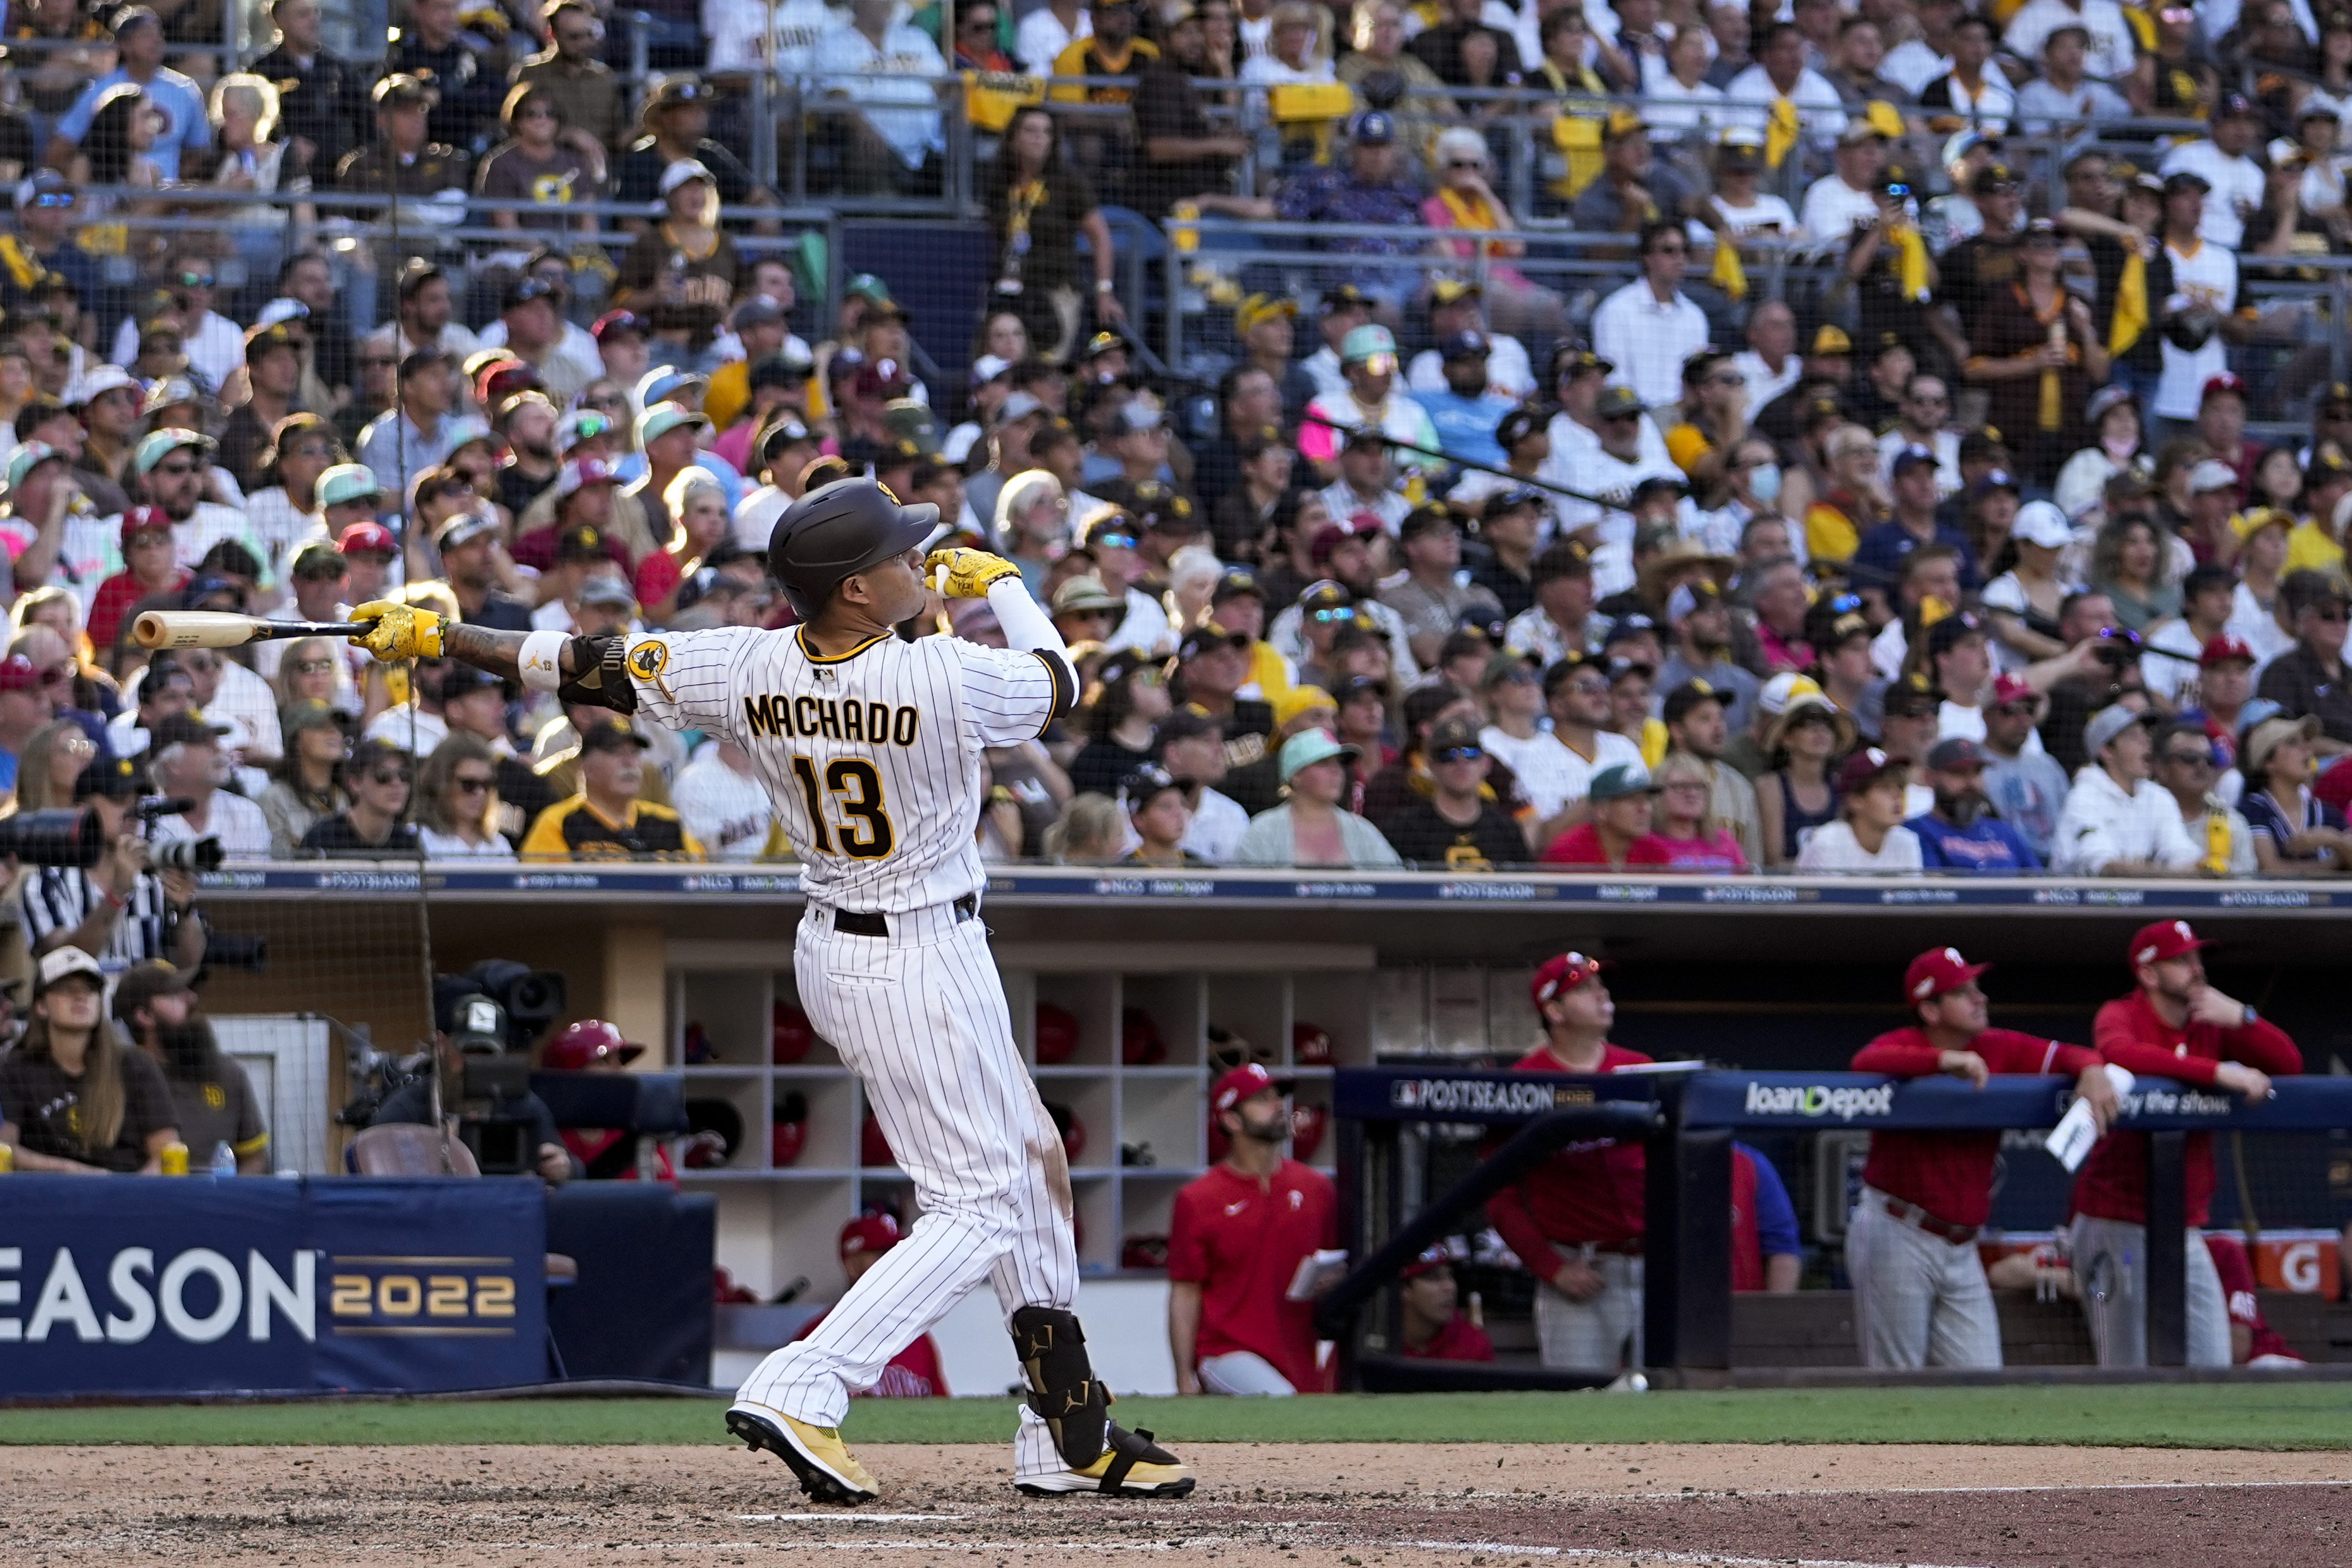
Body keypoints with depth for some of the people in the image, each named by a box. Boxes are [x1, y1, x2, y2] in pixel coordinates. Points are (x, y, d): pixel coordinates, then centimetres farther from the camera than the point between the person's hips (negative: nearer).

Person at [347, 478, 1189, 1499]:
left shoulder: (751, 668, -12)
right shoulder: (944, 679, -25)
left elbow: (589, 667, -7)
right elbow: (1058, 682, -4)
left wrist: (434, 638, 3)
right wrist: (1002, 584, 15)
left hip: (829, 949, 8)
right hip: (925, 963, -8)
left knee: (1029, 1161, 20)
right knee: (977, 1207, -2)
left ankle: (1070, 1438, 27)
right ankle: (801, 1391, -19)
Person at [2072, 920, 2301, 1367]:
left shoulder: (2212, 1025, 12)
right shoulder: (2120, 1016, -5)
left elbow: (2289, 1063, 6)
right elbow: (2120, 1054, -30)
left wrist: (2240, 1018, -10)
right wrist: (2218, 1072, -33)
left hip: (2185, 1229, 6)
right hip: (2118, 1225, -6)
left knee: (2212, 1369, 1)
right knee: (2128, 1376, -7)